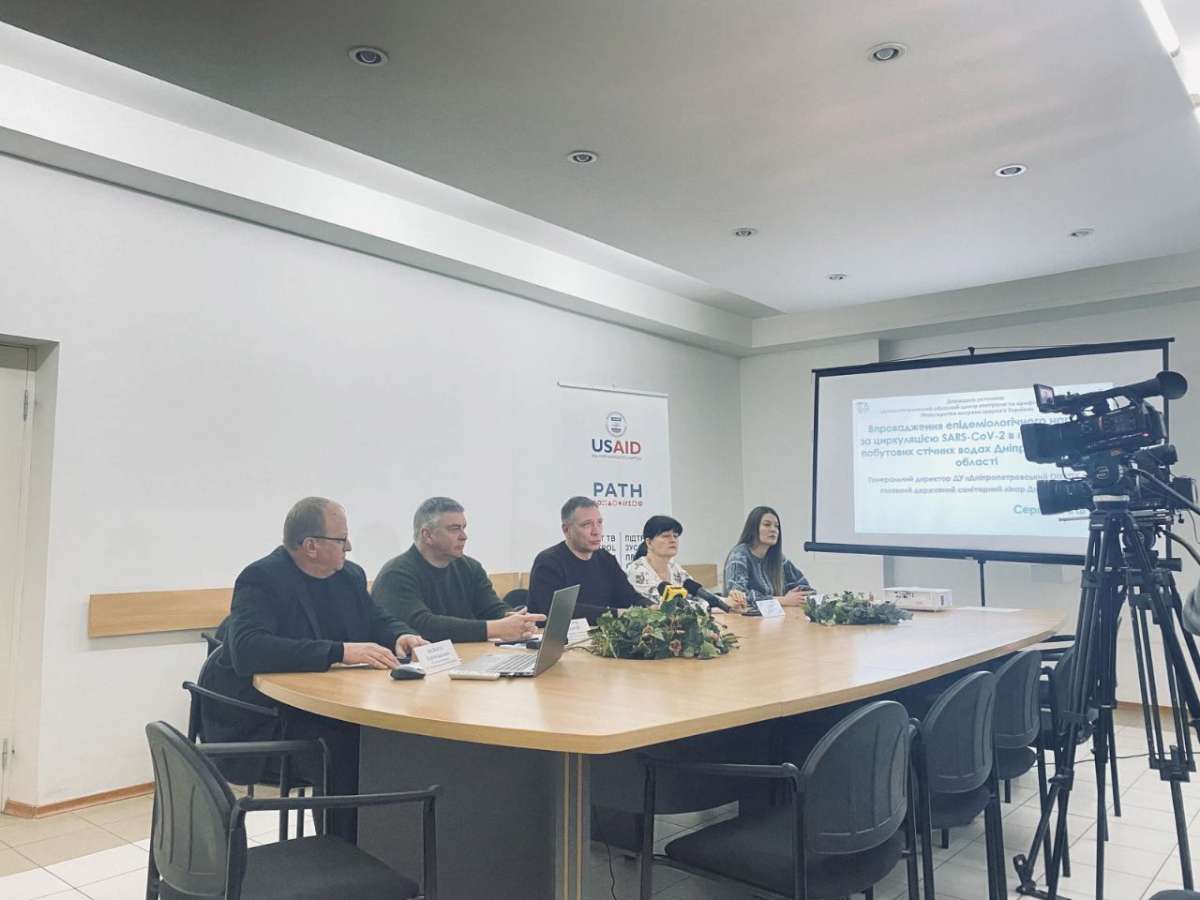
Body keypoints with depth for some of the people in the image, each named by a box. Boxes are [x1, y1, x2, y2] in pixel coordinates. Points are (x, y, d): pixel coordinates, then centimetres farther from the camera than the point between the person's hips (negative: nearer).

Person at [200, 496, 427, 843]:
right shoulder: (262, 579, -14)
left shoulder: (350, 575, 7)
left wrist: (401, 636, -5)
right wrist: (340, 652, -34)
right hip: (267, 722, -6)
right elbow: (247, 649, -30)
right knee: (349, 749, -30)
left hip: (329, 707, 7)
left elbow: (378, 621, 20)